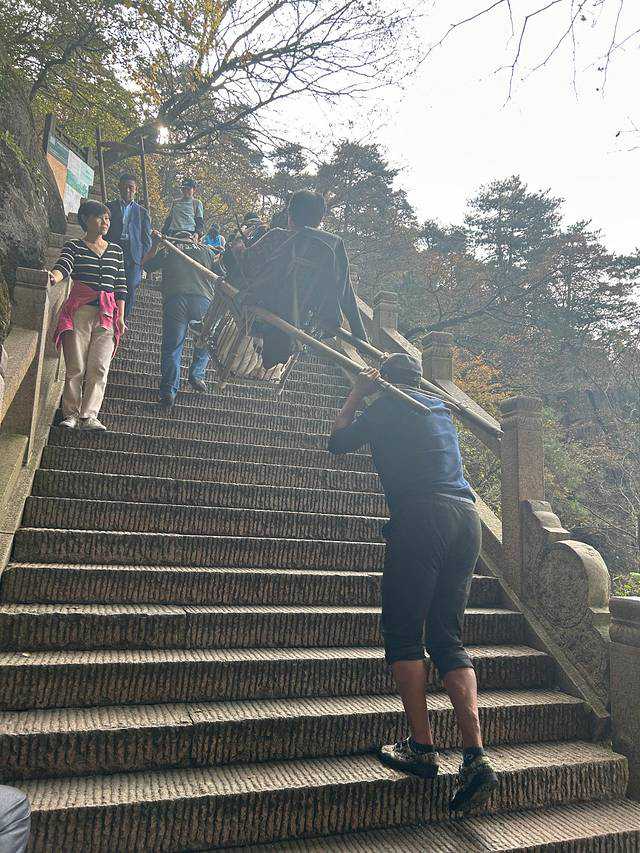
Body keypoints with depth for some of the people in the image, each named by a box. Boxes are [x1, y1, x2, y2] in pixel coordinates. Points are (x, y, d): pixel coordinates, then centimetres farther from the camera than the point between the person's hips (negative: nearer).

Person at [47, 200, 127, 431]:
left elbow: (121, 286, 13)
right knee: (76, 366, -3)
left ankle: (89, 416, -2)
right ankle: (71, 413, 6)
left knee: (99, 368, -5)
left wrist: (121, 316, 6)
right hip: (79, 311, -2)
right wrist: (53, 276, -35)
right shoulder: (74, 246, 8)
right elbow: (63, 266, -12)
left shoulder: (116, 250, 16)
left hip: (107, 314, 3)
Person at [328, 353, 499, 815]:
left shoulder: (386, 404, 8)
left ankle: (422, 747, 6)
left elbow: (338, 442, 19)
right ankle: (476, 757, 1)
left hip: (422, 516, -7)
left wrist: (357, 394, 27)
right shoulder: (440, 408, 25)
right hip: (468, 517, 7)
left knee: (404, 634, 4)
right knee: (448, 640, 8)